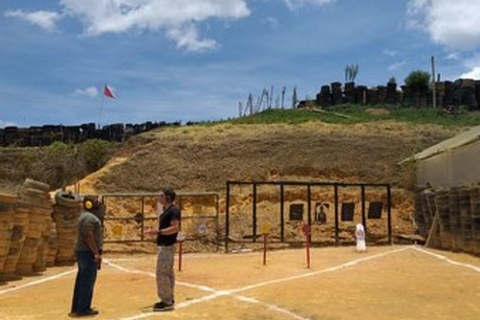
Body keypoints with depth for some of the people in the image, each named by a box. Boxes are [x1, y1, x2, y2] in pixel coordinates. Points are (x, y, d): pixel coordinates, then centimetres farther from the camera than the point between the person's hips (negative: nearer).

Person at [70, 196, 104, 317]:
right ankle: (83, 309, 3)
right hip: (88, 252, -11)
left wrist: (96, 252, 21)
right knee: (87, 281, -4)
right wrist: (96, 253, -23)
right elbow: (88, 236, -23)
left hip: (82, 251, 11)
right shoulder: (89, 217, -16)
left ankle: (76, 308, 22)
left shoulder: (86, 216, 18)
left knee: (82, 280, 15)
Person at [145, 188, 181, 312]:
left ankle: (167, 302, 0)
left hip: (167, 246, -11)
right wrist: (155, 231, 14)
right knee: (168, 272, 15)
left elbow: (175, 228, -25)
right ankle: (169, 299, 24)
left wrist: (159, 231, -30)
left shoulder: (173, 210, -16)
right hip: (165, 245, 11)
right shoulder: (166, 210, 15)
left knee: (162, 273, -8)